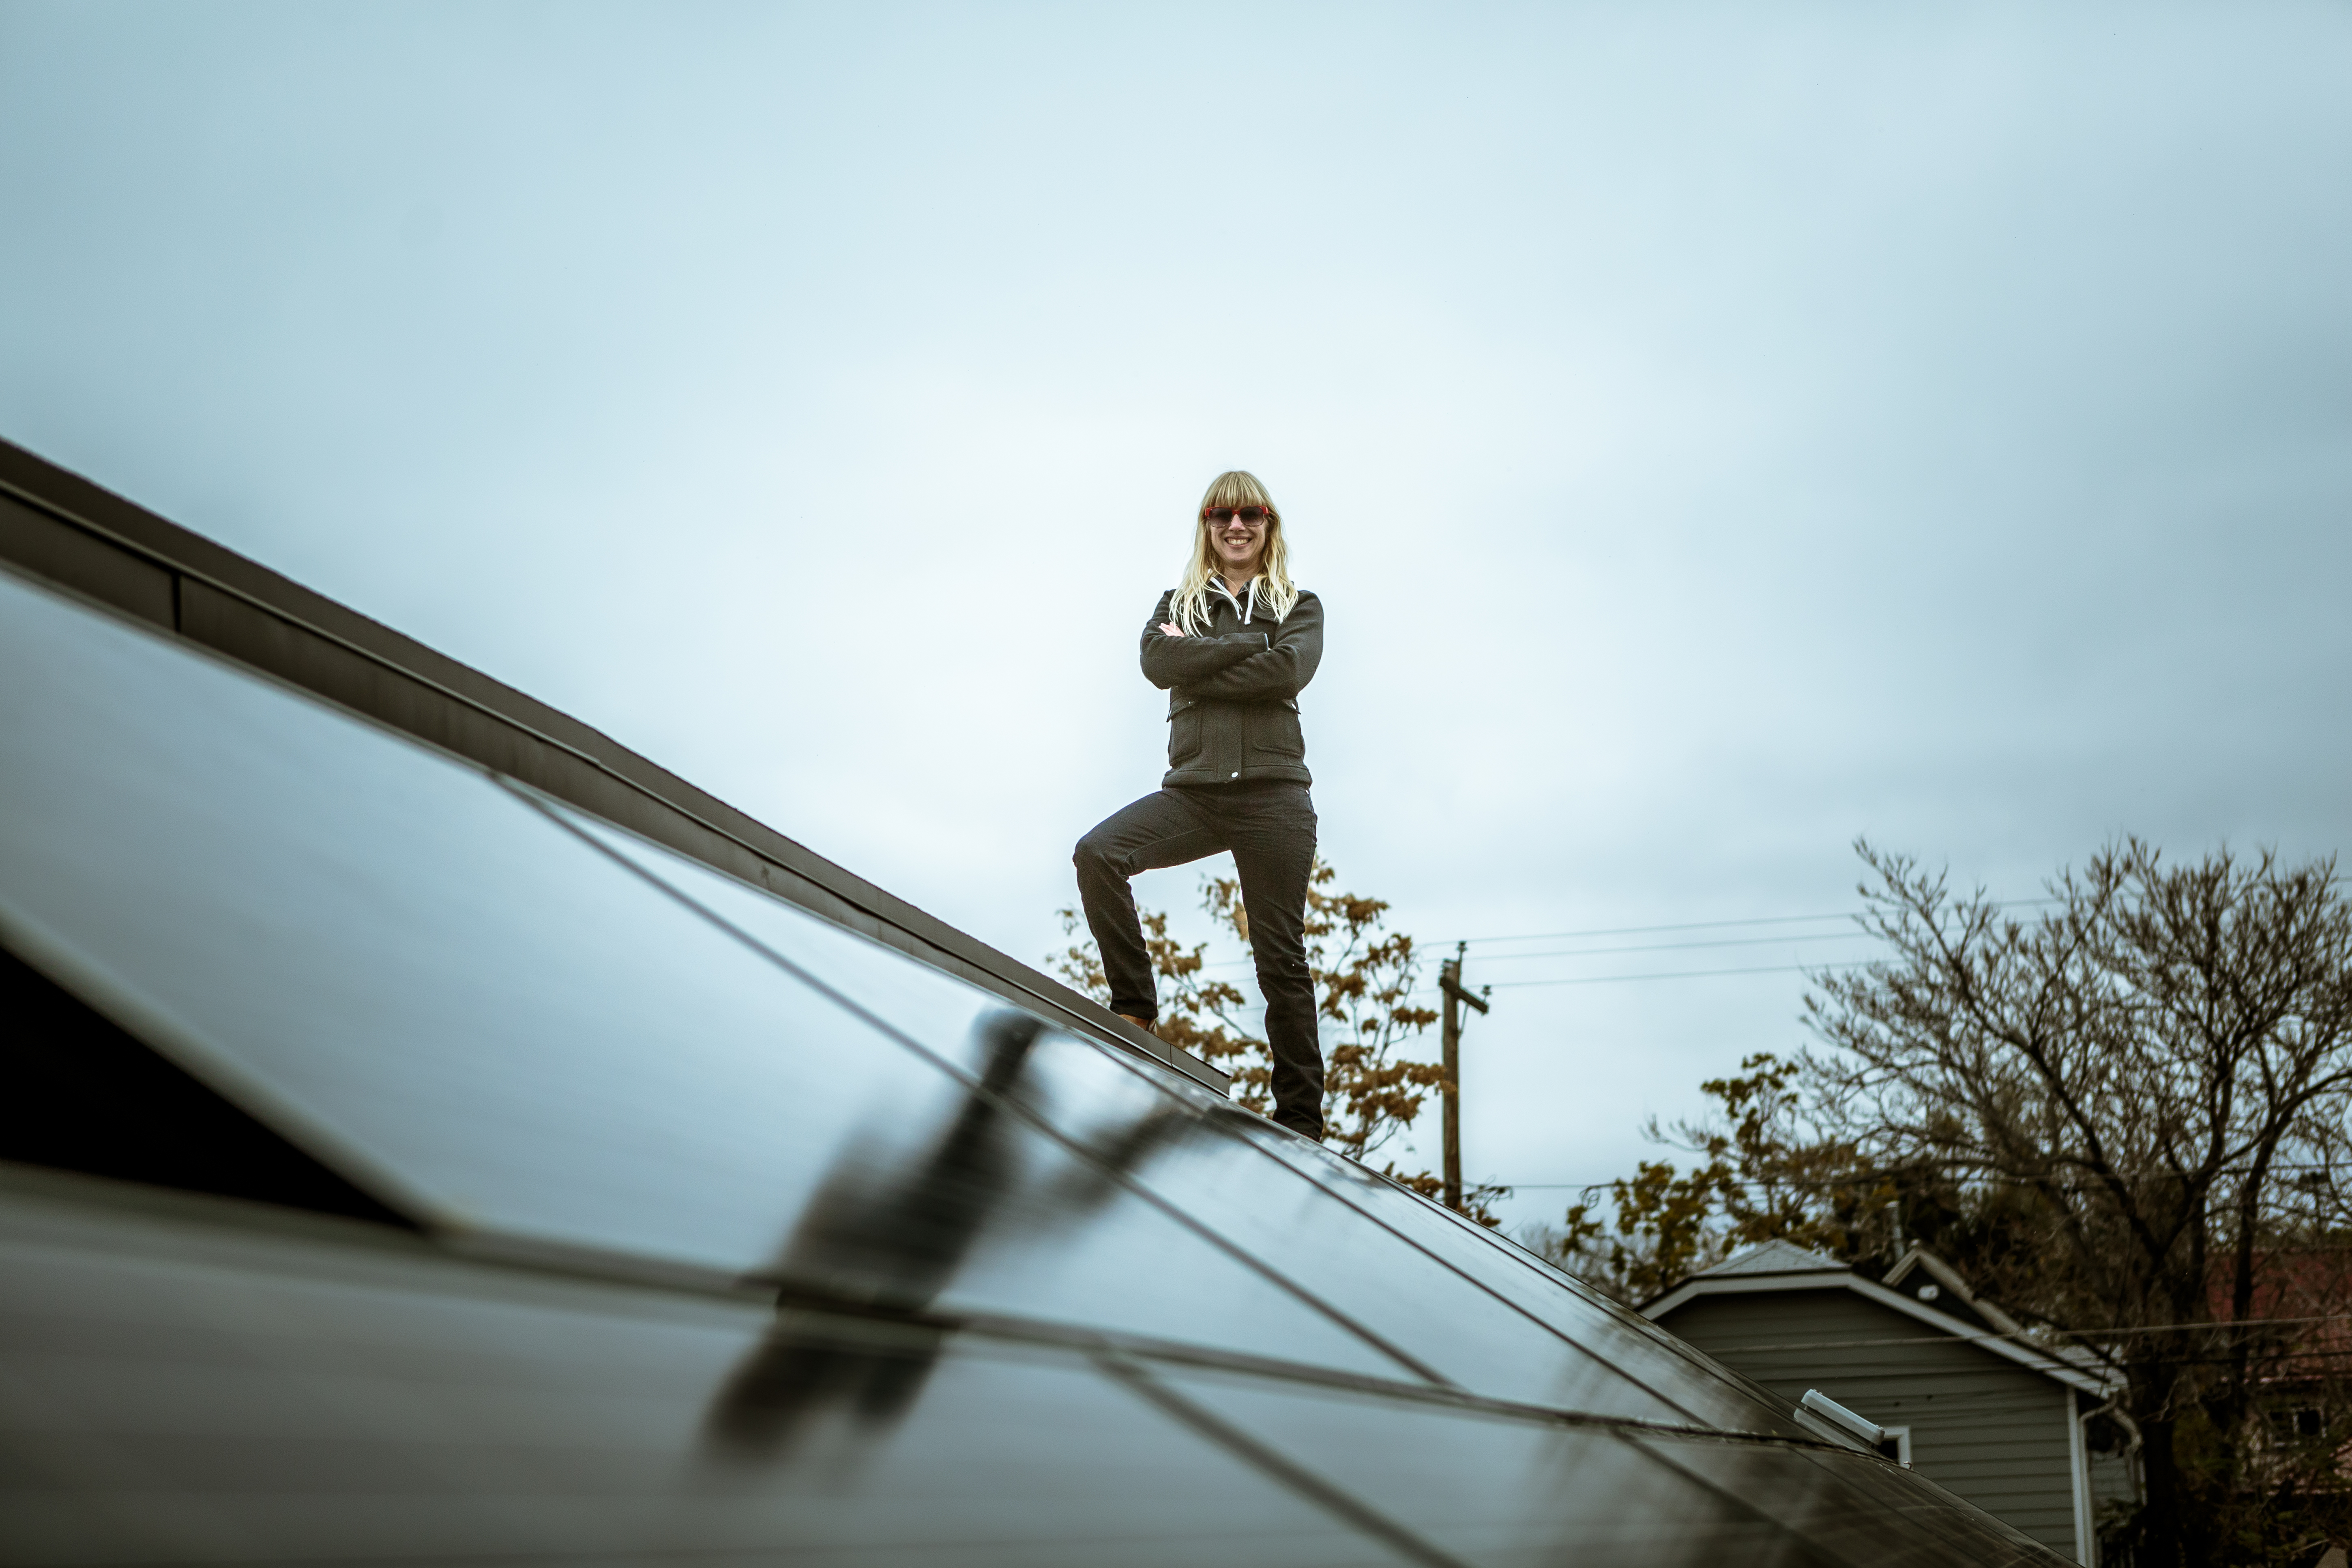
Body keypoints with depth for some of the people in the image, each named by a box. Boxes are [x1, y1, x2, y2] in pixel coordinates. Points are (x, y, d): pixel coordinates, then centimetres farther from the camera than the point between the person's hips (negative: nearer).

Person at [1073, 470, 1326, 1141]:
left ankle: (1301, 1121, 3)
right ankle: (1135, 1009, -14)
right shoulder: (1178, 604, 18)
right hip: (1193, 790, 2)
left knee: (1281, 959, -2)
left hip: (1272, 793, -1)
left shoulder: (1300, 607, 14)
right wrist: (1252, 642, -7)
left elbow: (1289, 670, -9)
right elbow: (1157, 662, -5)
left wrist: (1197, 661, -5)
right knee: (1098, 852, -26)